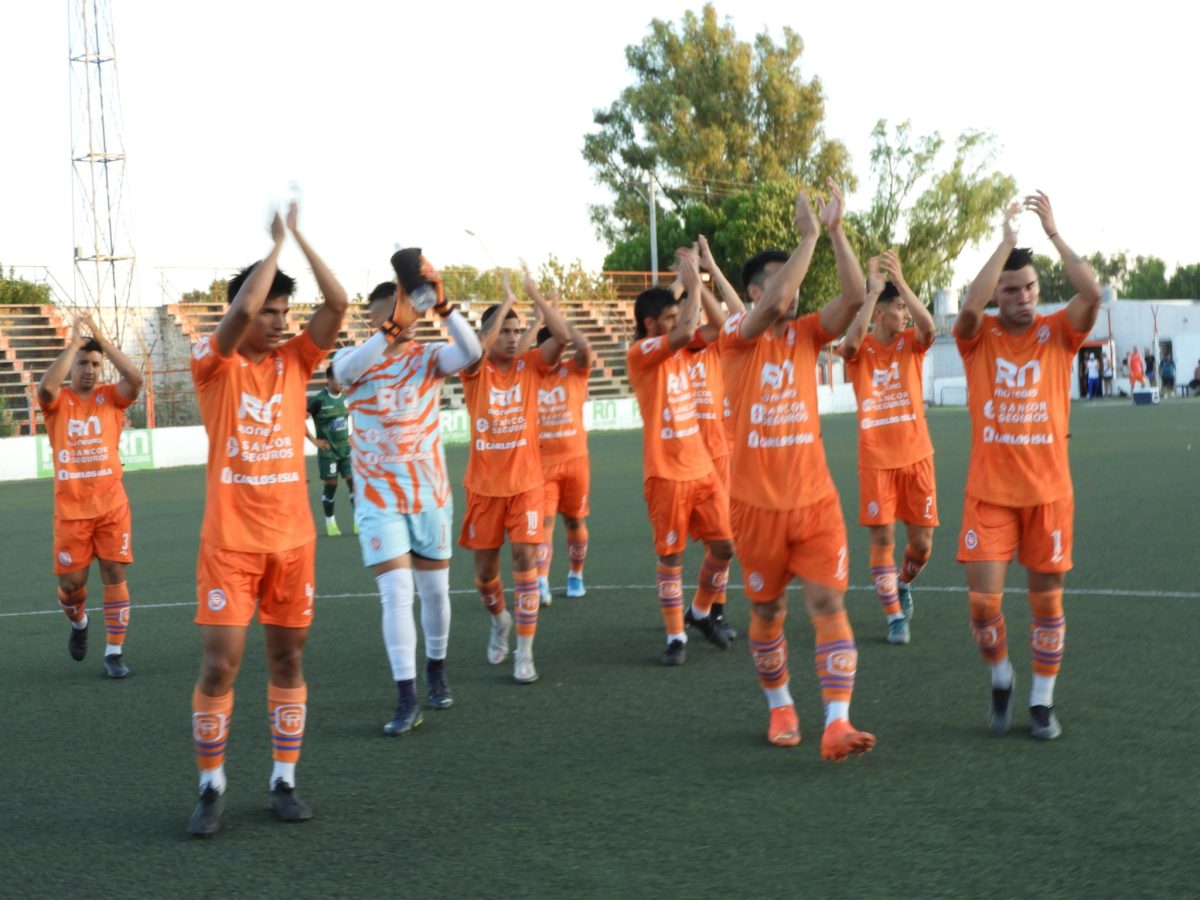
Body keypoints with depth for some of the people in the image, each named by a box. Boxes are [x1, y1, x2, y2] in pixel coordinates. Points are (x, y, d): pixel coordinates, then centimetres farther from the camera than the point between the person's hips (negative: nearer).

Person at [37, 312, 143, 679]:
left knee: (115, 575, -3)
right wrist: (74, 342, -20)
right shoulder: (58, 401, 0)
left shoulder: (111, 397, 2)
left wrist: (100, 337, -16)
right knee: (71, 582, 5)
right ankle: (78, 623, 38)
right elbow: (46, 387, -24)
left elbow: (136, 378, -18)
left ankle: (114, 652, 4)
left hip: (111, 507, 0)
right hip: (71, 511, 0)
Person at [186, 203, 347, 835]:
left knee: (288, 659, 8)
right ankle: (211, 786, 10)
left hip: (292, 538, 4)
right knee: (220, 663, -5)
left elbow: (337, 303, -4)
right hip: (229, 541, -4)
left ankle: (284, 781, 19)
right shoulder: (214, 364, -4)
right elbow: (242, 307, -21)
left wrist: (299, 236, -2)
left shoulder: (294, 361, 7)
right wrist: (275, 244, -8)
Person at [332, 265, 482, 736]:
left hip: (430, 493, 2)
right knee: (396, 593, -10)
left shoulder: (429, 357, -4)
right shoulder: (355, 358, -6)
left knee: (435, 589, 12)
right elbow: (345, 369, -32)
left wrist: (443, 305, -40)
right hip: (378, 498, -2)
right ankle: (407, 698, -8)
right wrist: (389, 330, -47)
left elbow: (471, 351, -25)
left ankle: (435, 669, 34)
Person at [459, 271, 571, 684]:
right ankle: (500, 619, 40)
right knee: (485, 568, 9)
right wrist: (506, 300, -22)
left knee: (525, 559, -10)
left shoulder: (529, 365, 0)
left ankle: (524, 651, -3)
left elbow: (563, 336, -16)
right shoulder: (475, 369, -4)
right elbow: (478, 346, -28)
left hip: (526, 483, 0)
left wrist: (534, 294, -16)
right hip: (484, 487, 0)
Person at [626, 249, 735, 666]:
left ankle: (701, 613, 27)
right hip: (666, 473, -7)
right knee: (670, 555, 0)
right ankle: (676, 636, 9)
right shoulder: (640, 353, -12)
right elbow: (687, 332, -24)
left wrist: (695, 281, 1)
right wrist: (693, 284, -15)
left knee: (724, 543, 6)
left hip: (702, 467, 7)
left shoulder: (679, 350, 10)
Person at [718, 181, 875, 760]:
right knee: (767, 610, 11)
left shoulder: (806, 334, 6)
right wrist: (808, 235, -20)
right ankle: (780, 708, 30)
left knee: (828, 604, -10)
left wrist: (835, 230, -14)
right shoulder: (736, 337, -5)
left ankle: (837, 724, -15)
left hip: (815, 499, 2)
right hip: (756, 502, -2)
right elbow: (774, 306, -24)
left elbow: (854, 297, -9)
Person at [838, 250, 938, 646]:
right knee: (882, 538, -5)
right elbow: (851, 342, -27)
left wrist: (900, 281, -29)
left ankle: (903, 584, 35)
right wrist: (874, 289, -30)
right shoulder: (859, 350, -2)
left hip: (916, 456, 2)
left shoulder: (910, 342, 2)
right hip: (875, 460, -2)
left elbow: (929, 328, -21)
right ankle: (895, 616, 6)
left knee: (922, 543, 5)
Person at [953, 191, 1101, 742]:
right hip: (989, 493, -1)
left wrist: (1053, 232, -13)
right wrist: (1006, 240, -17)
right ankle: (1000, 679, 20)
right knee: (983, 598, -8)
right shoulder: (979, 338, -2)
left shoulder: (1058, 333, 0)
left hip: (1048, 491, 1)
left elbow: (1092, 292, -18)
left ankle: (1042, 701, 20)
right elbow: (971, 305, -24)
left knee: (1046, 597, 6)